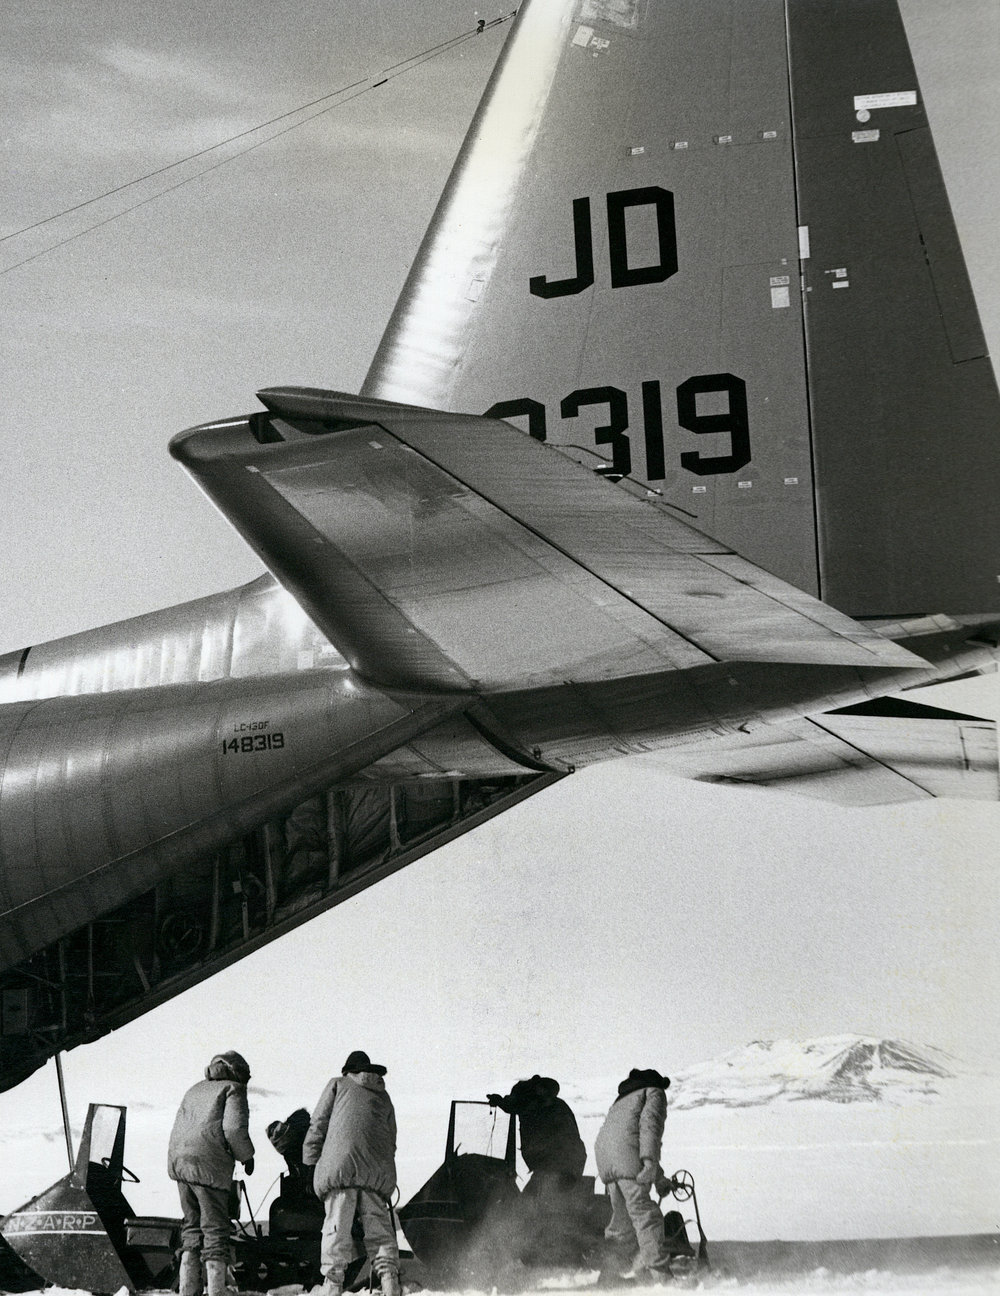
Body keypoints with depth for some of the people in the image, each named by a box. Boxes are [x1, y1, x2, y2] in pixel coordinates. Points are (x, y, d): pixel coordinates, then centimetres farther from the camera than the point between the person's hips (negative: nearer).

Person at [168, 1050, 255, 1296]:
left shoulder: (194, 1090, 23)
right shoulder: (232, 1090, 2)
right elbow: (234, 1128, -12)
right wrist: (247, 1156, 2)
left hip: (178, 1163, 7)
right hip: (208, 1166, -7)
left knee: (192, 1227, 15)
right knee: (215, 1230, -2)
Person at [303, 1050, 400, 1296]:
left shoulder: (338, 1085, 18)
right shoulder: (383, 1096, 27)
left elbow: (318, 1126, 11)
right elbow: (391, 1140, 23)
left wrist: (309, 1163, 14)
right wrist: (385, 1175, 24)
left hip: (340, 1166, -3)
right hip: (379, 1170, 3)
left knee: (336, 1230, -6)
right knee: (380, 1231, 5)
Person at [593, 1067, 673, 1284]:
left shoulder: (623, 1099, 37)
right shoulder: (654, 1093, 13)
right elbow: (649, 1122, -7)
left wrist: (659, 1178, 41)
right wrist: (650, 1161, -19)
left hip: (604, 1151, 8)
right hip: (628, 1158, -8)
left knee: (622, 1219, 13)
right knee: (644, 1214, -14)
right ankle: (660, 1275, -23)